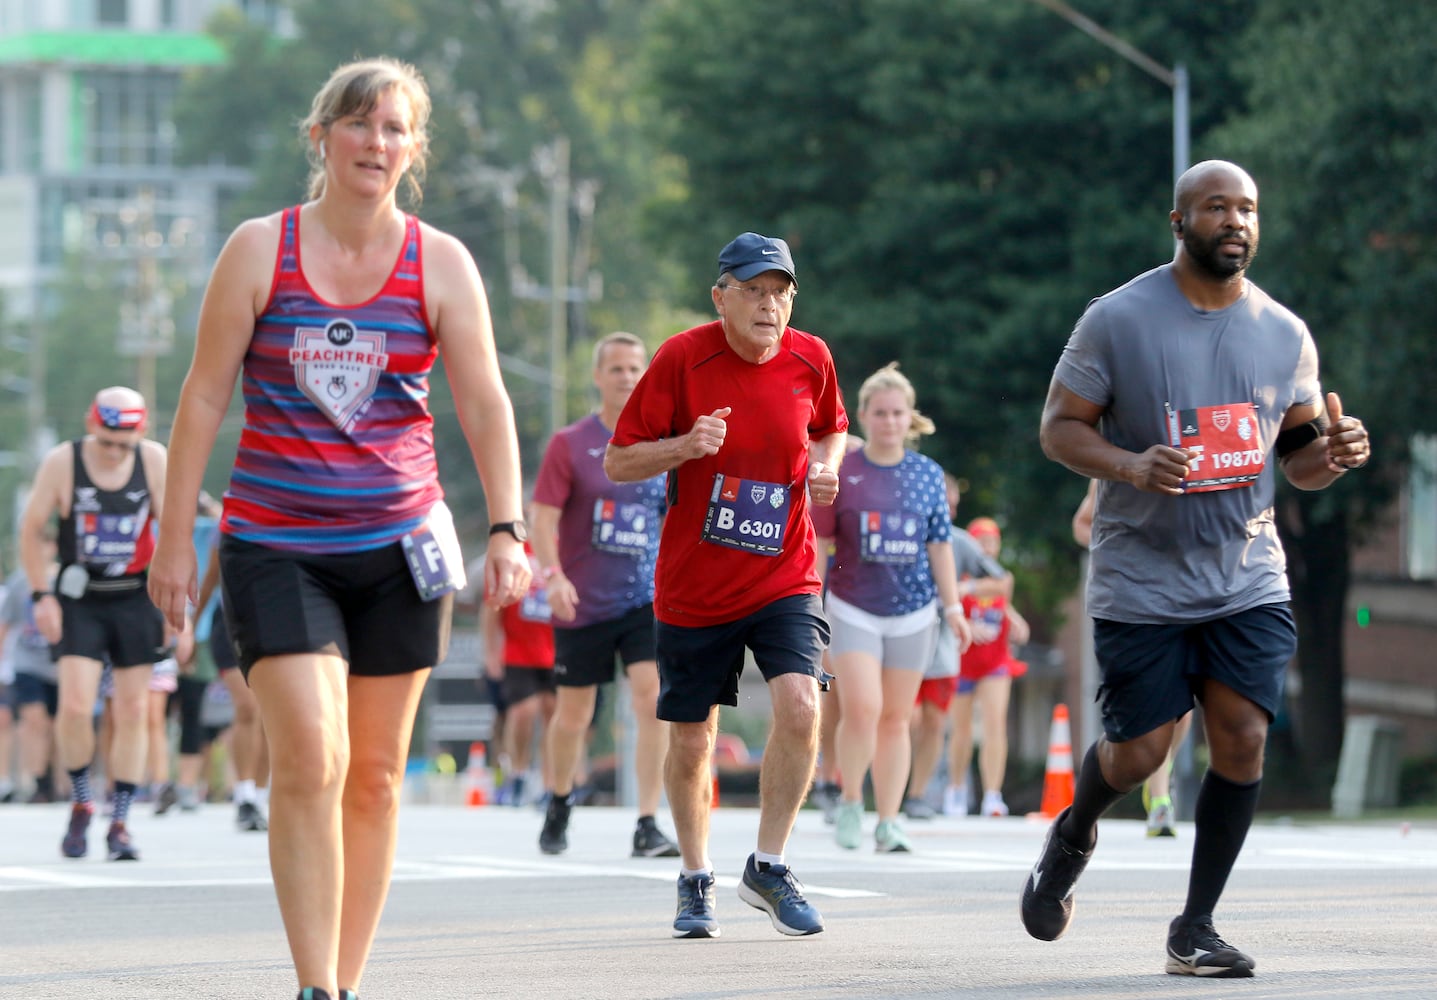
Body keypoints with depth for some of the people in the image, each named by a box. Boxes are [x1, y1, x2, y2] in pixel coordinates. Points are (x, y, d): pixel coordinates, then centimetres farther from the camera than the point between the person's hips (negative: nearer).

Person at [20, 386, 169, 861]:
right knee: (75, 706, -14)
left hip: (136, 598, 2)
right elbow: (31, 529, 1)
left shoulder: (155, 460, -5)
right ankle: (81, 803, 9)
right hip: (80, 598, -1)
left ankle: (120, 823, 9)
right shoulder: (61, 462, -9)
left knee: (132, 710, 0)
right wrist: (42, 595, -5)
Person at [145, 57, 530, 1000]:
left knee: (376, 773, 6)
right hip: (276, 544, -2)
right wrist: (176, 533, 0)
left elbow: (485, 402, -1)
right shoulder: (260, 250, -1)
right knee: (310, 759, -16)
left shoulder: (441, 263, 2)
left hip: (398, 545, 2)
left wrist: (508, 530, -13)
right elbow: (205, 396, 2)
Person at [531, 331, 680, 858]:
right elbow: (544, 518, -6)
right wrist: (553, 575, -21)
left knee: (654, 702, -15)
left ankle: (647, 825, -14)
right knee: (573, 715, 9)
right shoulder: (570, 444, -2)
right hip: (583, 604, -1)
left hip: (648, 599, 1)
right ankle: (559, 805, 36)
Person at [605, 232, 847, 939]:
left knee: (800, 706, -21)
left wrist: (826, 466, -3)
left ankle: (768, 868, -5)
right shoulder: (682, 359, -10)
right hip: (693, 584, -1)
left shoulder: (810, 361, -1)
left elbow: (831, 431, 20)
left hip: (784, 576, 1)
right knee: (691, 741, 6)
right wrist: (686, 447, -25)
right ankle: (695, 881, 29)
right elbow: (617, 462, -7)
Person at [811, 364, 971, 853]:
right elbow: (818, 542, 2)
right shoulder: (841, 473, -1)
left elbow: (939, 543, 10)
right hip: (853, 607, -2)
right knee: (862, 708, -16)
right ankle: (850, 802, 6)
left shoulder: (928, 474, 6)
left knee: (896, 719, 4)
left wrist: (952, 605, 6)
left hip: (913, 610, 2)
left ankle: (889, 822, 9)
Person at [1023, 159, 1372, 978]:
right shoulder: (1118, 319, -7)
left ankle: (1195, 930, 4)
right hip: (1141, 582, -3)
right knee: (1139, 753, -2)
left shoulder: (1286, 334, 4)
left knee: (1243, 737, -9)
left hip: (1249, 580, 3)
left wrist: (1331, 455, -12)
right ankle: (1073, 837, 34)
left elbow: (1296, 455, 13)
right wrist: (1130, 465, -24)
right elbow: (1059, 427, -4)